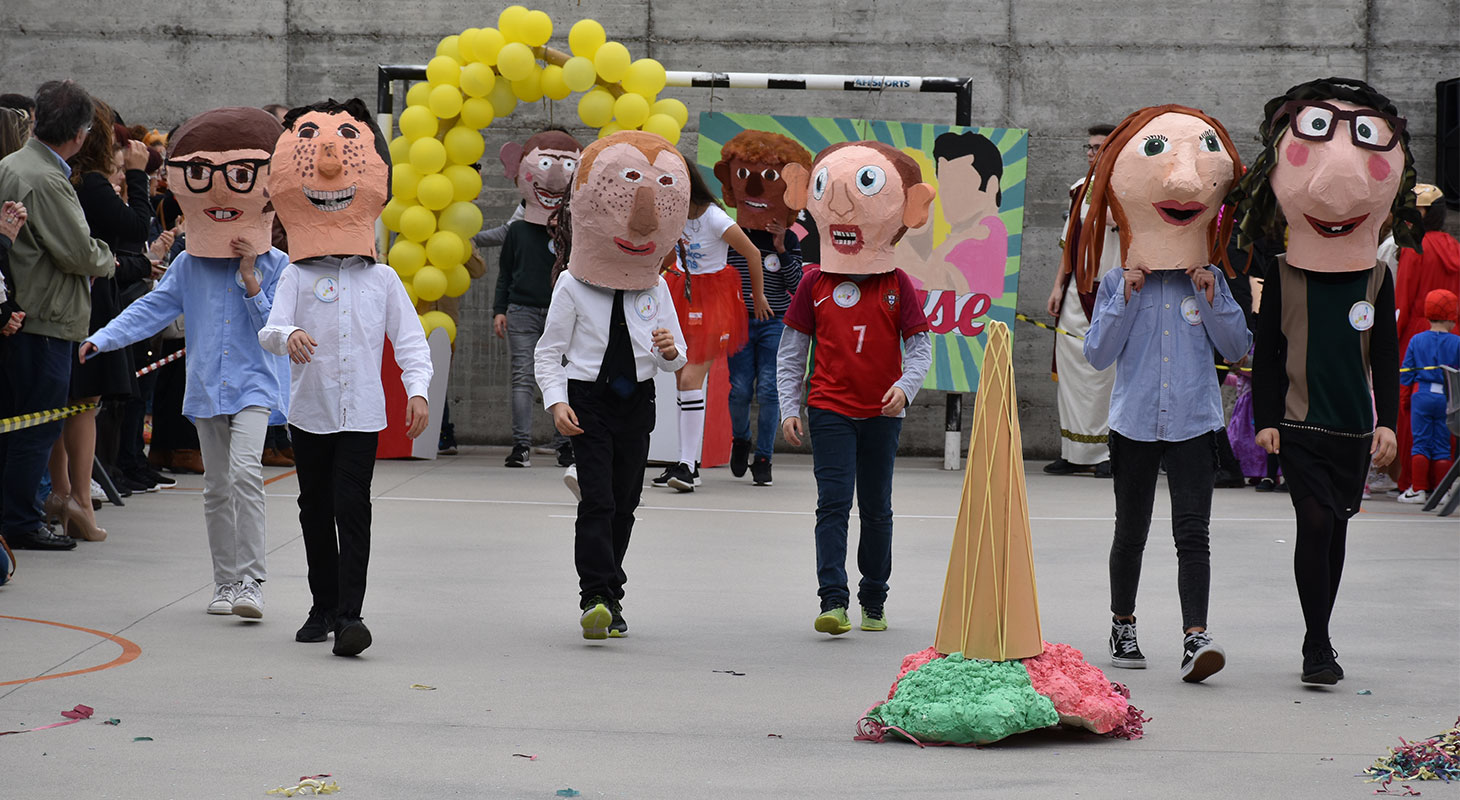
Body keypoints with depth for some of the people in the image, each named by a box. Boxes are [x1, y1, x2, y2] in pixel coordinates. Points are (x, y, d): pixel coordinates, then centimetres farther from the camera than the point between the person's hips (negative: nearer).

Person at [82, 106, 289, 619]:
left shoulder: (275, 266, -1)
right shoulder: (189, 265, 7)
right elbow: (152, 309, 4)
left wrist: (250, 280, -13)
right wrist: (101, 339, -6)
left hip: (253, 386, -4)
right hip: (205, 388, 4)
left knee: (245, 472, -22)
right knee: (216, 487, 10)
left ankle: (251, 579, -19)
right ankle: (226, 581, 20)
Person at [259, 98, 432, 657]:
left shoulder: (381, 280, 5)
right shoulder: (297, 277, 3)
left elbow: (409, 338, 5)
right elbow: (271, 329, -10)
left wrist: (418, 390, -8)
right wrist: (288, 336, -34)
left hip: (362, 411, -1)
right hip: (309, 411, 1)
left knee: (352, 508, -11)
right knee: (316, 510, 11)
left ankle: (349, 612, -14)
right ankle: (323, 606, 24)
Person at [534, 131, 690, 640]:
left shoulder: (655, 288, 7)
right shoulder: (573, 287, -4)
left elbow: (675, 358, 12)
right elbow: (548, 353, -1)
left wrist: (669, 352, -12)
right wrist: (557, 402, -14)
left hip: (636, 401, 4)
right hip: (589, 400, -4)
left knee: (624, 502, 7)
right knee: (597, 501, -14)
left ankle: (607, 599, 16)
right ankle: (597, 595, -18)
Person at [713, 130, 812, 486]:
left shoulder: (788, 241, 3)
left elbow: (795, 285, -4)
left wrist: (781, 248, -13)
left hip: (775, 324, -1)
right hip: (740, 322, 1)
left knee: (768, 388, -8)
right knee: (740, 389, -4)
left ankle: (763, 457, 2)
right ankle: (740, 440, 25)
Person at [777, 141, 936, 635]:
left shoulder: (897, 286, 1)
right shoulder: (814, 284, 2)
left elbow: (919, 348, 0)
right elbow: (791, 353, 6)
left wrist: (905, 387, -18)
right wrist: (789, 409, -1)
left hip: (882, 413, 1)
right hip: (830, 410, -1)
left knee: (876, 509, 10)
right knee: (833, 502, -11)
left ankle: (874, 602, 21)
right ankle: (833, 602, -17)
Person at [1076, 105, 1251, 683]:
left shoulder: (1210, 282, 5)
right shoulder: (1117, 284, 2)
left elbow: (1238, 348, 3)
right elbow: (1097, 354, -5)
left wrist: (1213, 298, -9)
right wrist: (1125, 299, -13)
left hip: (1193, 423, 0)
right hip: (1134, 423, 0)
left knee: (1193, 531, -11)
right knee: (1131, 531, 12)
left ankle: (1195, 637, -17)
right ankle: (1122, 626, 30)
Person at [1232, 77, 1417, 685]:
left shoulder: (1377, 279, 3)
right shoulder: (1283, 277, -2)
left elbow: (1386, 355, 7)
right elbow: (1266, 352, 2)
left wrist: (1387, 420, 2)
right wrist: (1265, 418, -2)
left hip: (1354, 428, 3)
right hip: (1299, 423, -3)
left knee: (1336, 528, 9)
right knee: (1315, 519, -13)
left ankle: (1320, 638, 22)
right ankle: (1317, 645, -11)